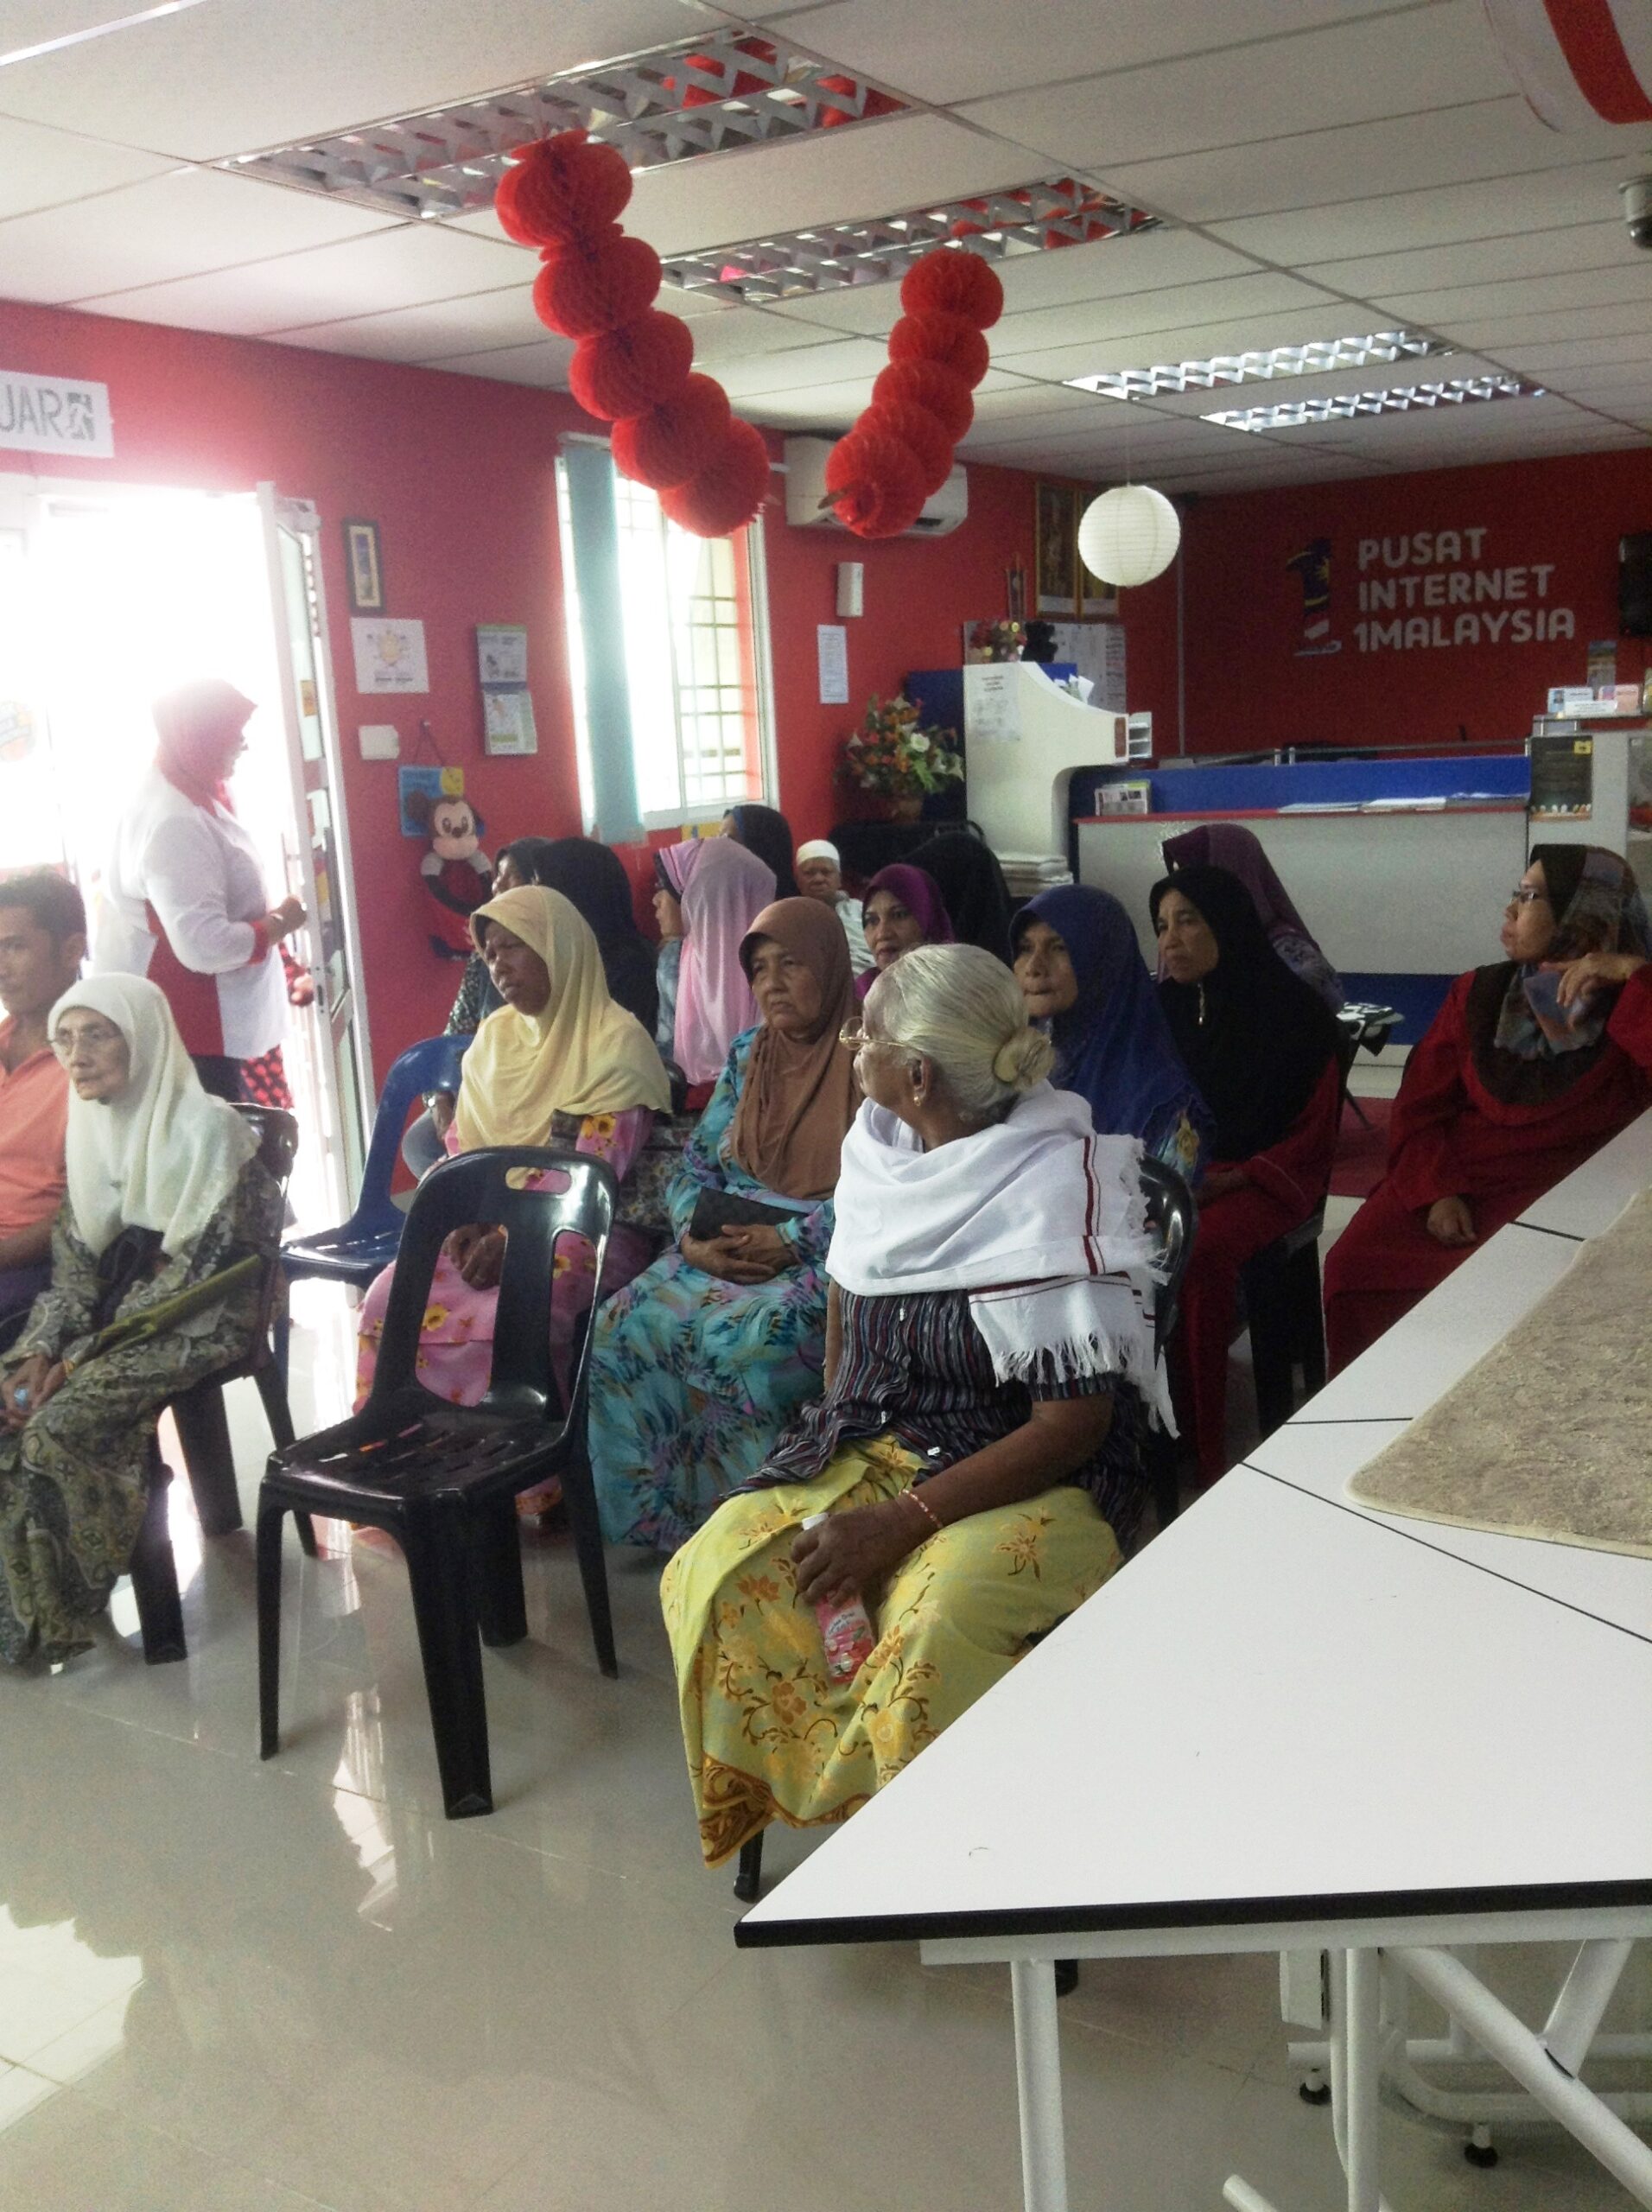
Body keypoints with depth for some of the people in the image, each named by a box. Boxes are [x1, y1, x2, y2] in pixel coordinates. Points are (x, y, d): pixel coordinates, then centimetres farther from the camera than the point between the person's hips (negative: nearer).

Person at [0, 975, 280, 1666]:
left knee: (59, 1424, -25)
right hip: (114, 1314, 7)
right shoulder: (90, 1129, 9)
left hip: (194, 1324, -7)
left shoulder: (205, 1127, -14)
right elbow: (72, 1261, 10)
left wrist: (83, 1358, -19)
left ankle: (57, 1614, -7)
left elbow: (194, 1272, -18)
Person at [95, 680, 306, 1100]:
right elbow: (206, 946, -30)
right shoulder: (175, 823, -24)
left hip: (192, 1018, 11)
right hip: (181, 1028, -11)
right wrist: (280, 924, -16)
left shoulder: (177, 798, 9)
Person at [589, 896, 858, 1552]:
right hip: (727, 1247, 6)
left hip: (829, 1255, -6)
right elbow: (697, 1165, 13)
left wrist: (788, 1240, -19)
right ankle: (654, 1514, -7)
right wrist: (695, 1235, -7)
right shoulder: (746, 1055, 14)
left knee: (741, 1344, -33)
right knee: (624, 1327, -18)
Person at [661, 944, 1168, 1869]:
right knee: (719, 1566, -17)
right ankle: (782, 1792, 6)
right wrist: (833, 1439, 4)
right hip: (874, 1448, 6)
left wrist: (903, 1523, -23)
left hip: (1033, 1482, -6)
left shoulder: (1055, 1189, -20)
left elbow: (1074, 1424, -20)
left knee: (934, 1626, -33)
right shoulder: (880, 1145, -1)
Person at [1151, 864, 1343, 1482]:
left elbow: (1312, 1137, -3)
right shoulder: (1166, 1008, 9)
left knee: (1193, 1252, -36)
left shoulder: (1292, 1013, -4)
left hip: (1260, 1179, -4)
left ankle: (1199, 1450, -26)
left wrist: (1224, 1182, -15)